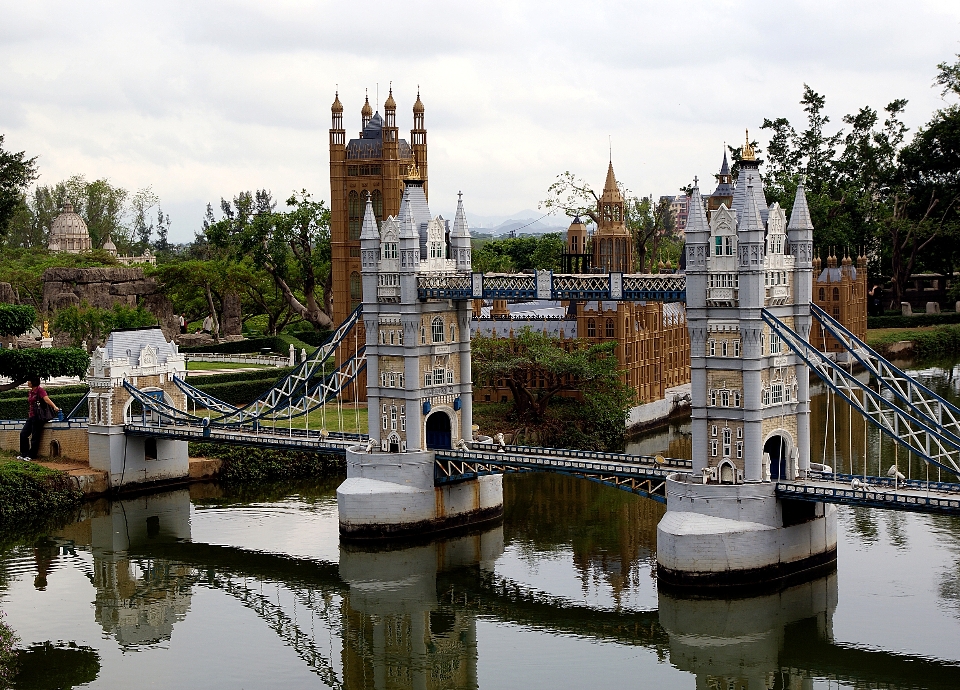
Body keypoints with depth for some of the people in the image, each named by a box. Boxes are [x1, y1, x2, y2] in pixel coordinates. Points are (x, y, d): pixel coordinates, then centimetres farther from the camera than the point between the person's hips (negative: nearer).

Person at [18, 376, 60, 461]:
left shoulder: (40, 390, -10)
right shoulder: (31, 392, 15)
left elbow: (47, 399, -23)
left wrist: (55, 407, -36)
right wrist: (29, 414, 15)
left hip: (37, 416, -9)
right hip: (31, 416, 9)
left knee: (35, 436, -4)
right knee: (23, 434, 7)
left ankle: (32, 455, 3)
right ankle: (24, 454, 14)